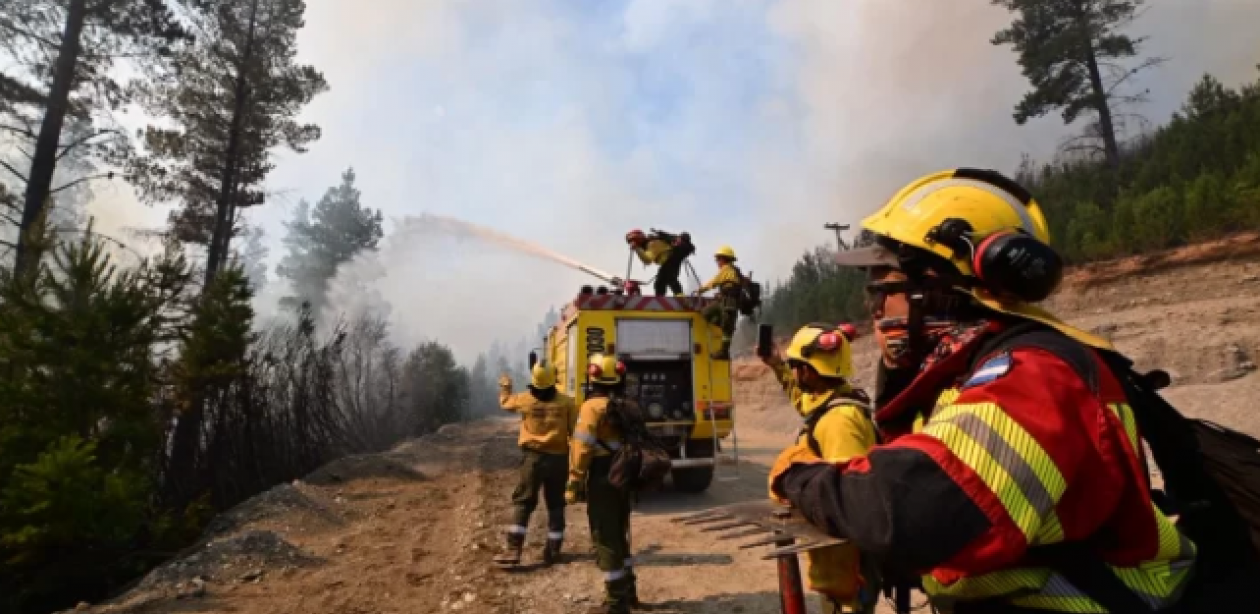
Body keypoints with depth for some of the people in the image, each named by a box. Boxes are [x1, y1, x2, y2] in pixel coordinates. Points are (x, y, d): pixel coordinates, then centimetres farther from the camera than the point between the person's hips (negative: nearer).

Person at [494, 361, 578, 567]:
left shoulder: (525, 399, -4)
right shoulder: (567, 402, -7)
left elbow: (505, 402, 18)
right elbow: (576, 432, -5)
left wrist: (505, 386, 38)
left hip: (533, 457, 0)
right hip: (558, 458, 0)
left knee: (522, 503, 8)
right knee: (555, 505, 12)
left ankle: (513, 549, 1)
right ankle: (552, 551, 17)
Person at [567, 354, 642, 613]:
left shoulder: (593, 407, -15)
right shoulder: (630, 407, 9)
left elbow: (581, 449, -19)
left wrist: (574, 484, -14)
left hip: (602, 481, -8)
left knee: (606, 541, 2)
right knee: (619, 536, 22)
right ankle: (628, 591, 32)